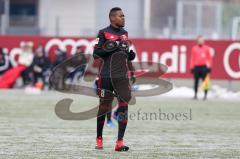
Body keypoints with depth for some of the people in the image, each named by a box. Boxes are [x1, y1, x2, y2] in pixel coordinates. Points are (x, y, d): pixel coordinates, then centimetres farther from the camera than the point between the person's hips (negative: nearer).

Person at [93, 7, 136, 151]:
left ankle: (120, 142, -8)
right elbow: (96, 54, -5)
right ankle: (99, 139, 20)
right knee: (104, 107, 3)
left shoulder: (124, 34, 15)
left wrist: (130, 55, 4)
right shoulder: (104, 33, -2)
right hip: (106, 76, -4)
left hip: (122, 77, 4)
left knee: (124, 106, -7)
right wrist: (109, 47, -18)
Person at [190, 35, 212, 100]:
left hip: (204, 67, -1)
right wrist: (192, 67, 5)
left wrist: (209, 67, 2)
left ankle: (205, 94, -1)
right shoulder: (194, 48, 8)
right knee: (196, 81, 2)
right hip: (196, 67, 1)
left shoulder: (207, 48, 6)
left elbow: (209, 58, 8)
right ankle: (195, 94, 9)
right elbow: (192, 58, 9)